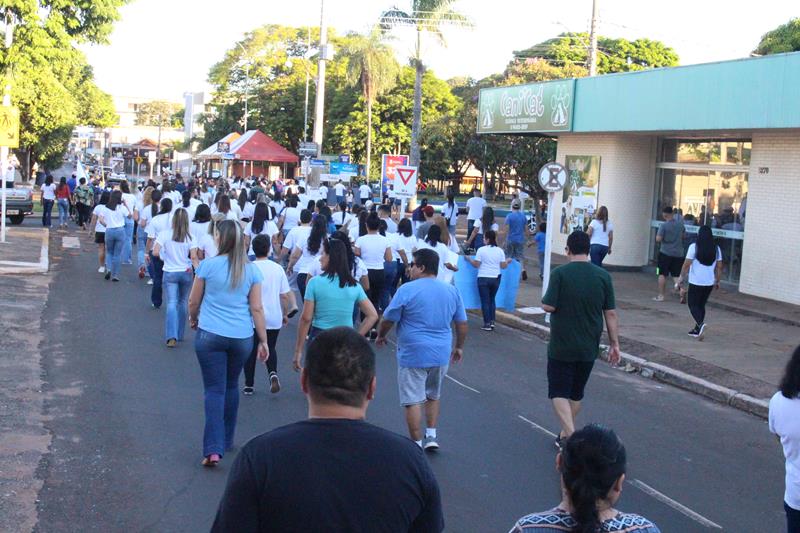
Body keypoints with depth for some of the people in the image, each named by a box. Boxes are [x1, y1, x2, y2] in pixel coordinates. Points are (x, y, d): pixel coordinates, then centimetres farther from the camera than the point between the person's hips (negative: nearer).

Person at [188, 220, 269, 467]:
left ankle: (213, 448, -11)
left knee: (215, 390, 0)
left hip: (210, 335, -2)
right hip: (242, 337, 2)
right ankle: (226, 440, 32)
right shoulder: (251, 270, 0)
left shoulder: (208, 265, -5)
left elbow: (193, 302, 4)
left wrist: (193, 319, 24)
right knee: (231, 387, 19)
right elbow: (257, 308, 0)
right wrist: (264, 340, 6)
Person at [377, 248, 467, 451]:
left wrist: (381, 336, 12)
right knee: (433, 396, 23)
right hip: (441, 354, 5)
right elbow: (462, 323, 9)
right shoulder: (451, 291, 4)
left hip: (413, 354, -5)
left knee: (413, 400, 3)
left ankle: (417, 444, 6)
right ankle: (432, 436, 20)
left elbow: (388, 320, -7)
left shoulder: (407, 289, -11)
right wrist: (459, 347, 22)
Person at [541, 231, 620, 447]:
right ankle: (565, 434, 30)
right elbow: (610, 313, 0)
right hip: (589, 348, 4)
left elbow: (549, 307, -16)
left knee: (559, 392, 4)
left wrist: (544, 299, 7)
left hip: (562, 346, -4)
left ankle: (571, 436, -13)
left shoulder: (560, 273, -13)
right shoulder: (603, 276, -2)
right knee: (576, 393, 19)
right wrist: (614, 343, 5)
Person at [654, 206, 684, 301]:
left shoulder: (664, 225, -13)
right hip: (678, 253, 4)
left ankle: (661, 295, 5)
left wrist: (657, 235, 3)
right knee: (677, 275, 10)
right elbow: (683, 236, 17)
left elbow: (658, 239, -17)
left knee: (662, 274, 5)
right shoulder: (680, 224, 2)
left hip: (665, 253, -4)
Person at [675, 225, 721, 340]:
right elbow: (719, 267, 6)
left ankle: (701, 324, -22)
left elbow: (687, 265, -10)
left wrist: (681, 277, 2)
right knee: (701, 305, 16)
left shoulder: (694, 247, -10)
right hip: (709, 283, 5)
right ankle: (697, 330, 18)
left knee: (693, 305, 3)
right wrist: (717, 281, 17)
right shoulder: (716, 249, 4)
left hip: (696, 282, -4)